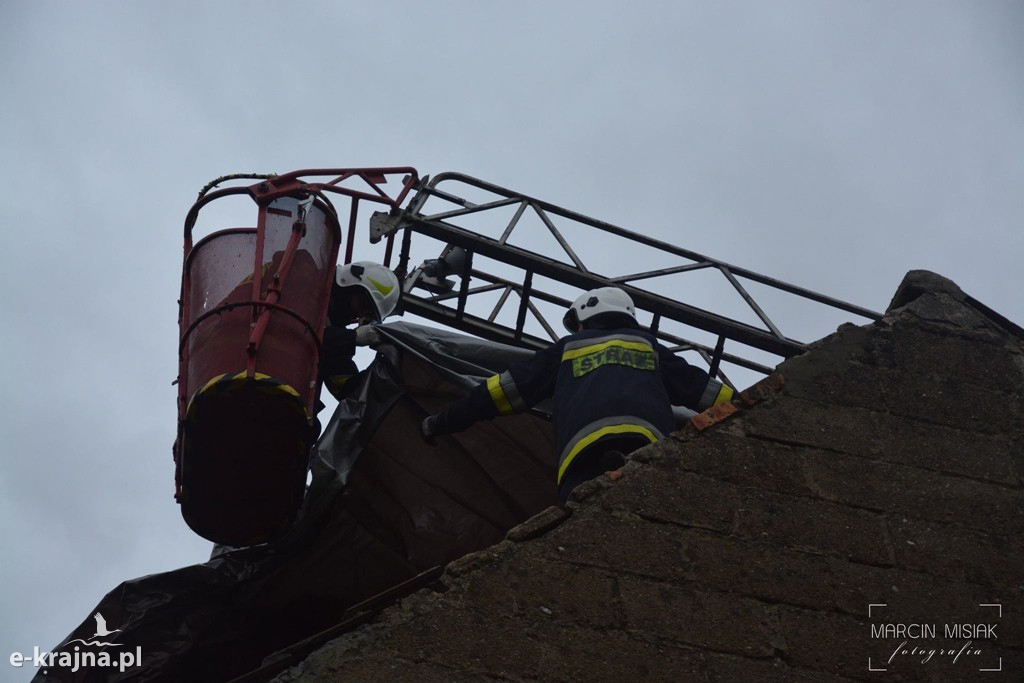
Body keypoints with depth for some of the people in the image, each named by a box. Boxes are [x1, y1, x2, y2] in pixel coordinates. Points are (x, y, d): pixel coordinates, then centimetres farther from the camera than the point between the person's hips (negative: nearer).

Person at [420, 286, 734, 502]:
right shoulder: (647, 345, 37)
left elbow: (508, 388, 33)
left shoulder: (568, 347, 35)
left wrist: (442, 422, 40)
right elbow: (699, 387, 32)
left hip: (584, 443, -1)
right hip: (649, 439, 1)